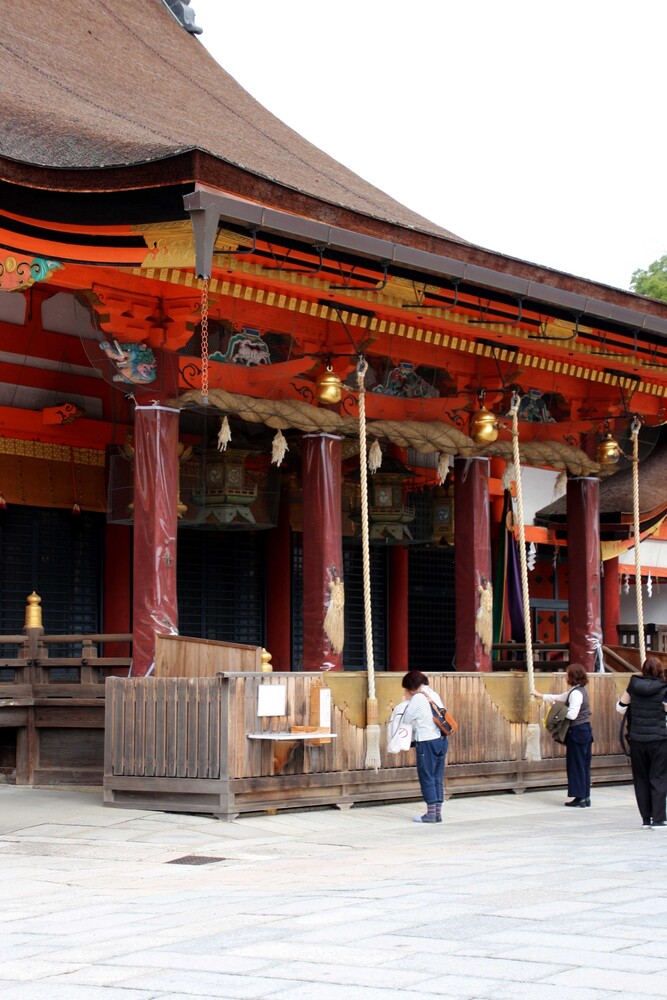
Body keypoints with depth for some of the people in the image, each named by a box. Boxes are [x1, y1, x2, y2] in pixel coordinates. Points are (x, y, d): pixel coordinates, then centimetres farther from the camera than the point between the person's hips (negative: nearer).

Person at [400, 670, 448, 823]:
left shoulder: (418, 698, -9)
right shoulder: (434, 695, 12)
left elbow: (406, 718, -5)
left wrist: (408, 700, 7)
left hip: (426, 742, -7)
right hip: (441, 739, 7)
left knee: (426, 778, 0)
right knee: (438, 778, 10)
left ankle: (431, 813, 0)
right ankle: (438, 813, 11)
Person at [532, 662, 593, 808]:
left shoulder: (576, 693, -17)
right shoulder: (577, 691, 14)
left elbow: (572, 714, -25)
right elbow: (559, 698, 26)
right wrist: (541, 696, 31)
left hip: (577, 732, -10)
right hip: (585, 730, 10)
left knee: (576, 765, -4)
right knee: (584, 765, 11)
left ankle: (580, 797, -2)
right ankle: (585, 796, 14)